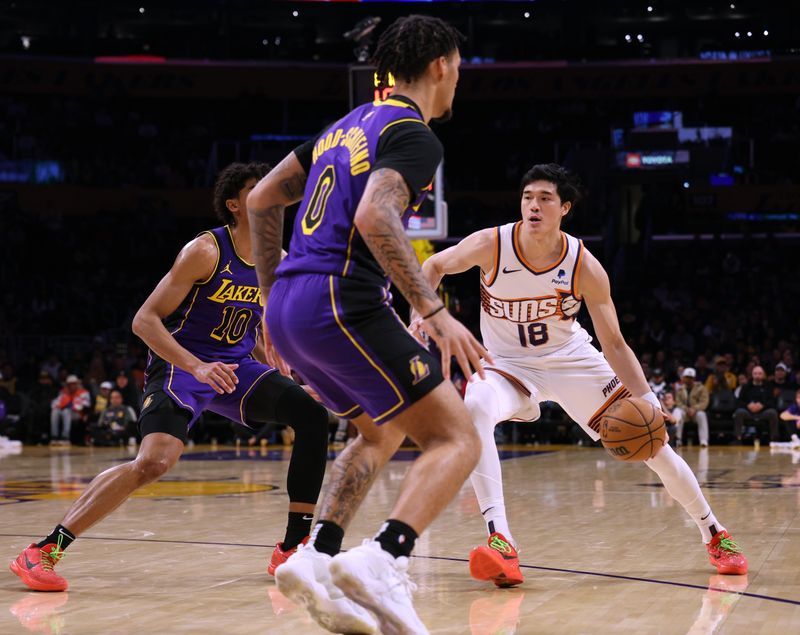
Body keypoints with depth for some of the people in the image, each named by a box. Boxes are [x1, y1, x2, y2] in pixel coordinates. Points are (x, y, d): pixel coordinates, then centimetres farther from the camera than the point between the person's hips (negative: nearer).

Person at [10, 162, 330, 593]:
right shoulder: (205, 251, -15)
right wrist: (197, 367, -29)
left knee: (313, 415, -8)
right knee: (155, 461, -29)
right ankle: (43, 552, -23)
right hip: (180, 364, -7)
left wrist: (284, 377, 6)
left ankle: (293, 549, -2)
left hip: (237, 366, 7)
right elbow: (145, 320, -18)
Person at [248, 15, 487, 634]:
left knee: (382, 433, 26)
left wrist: (274, 298, 27)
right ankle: (383, 560, -25)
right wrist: (434, 310, -25)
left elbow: (262, 199, 24)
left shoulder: (350, 126, 22)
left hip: (290, 305, 9)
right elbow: (375, 217, -23)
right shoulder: (414, 135, -4)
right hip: (341, 303, -9)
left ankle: (319, 557, 9)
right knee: (457, 440, -5)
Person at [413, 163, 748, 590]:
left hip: (572, 362, 1)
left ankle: (714, 534, 21)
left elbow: (614, 346, -14)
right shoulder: (491, 245, -21)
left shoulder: (585, 268, -20)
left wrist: (647, 401, -27)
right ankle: (500, 542, -40)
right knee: (475, 410, -36)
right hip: (508, 363, -1)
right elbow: (434, 266, -2)